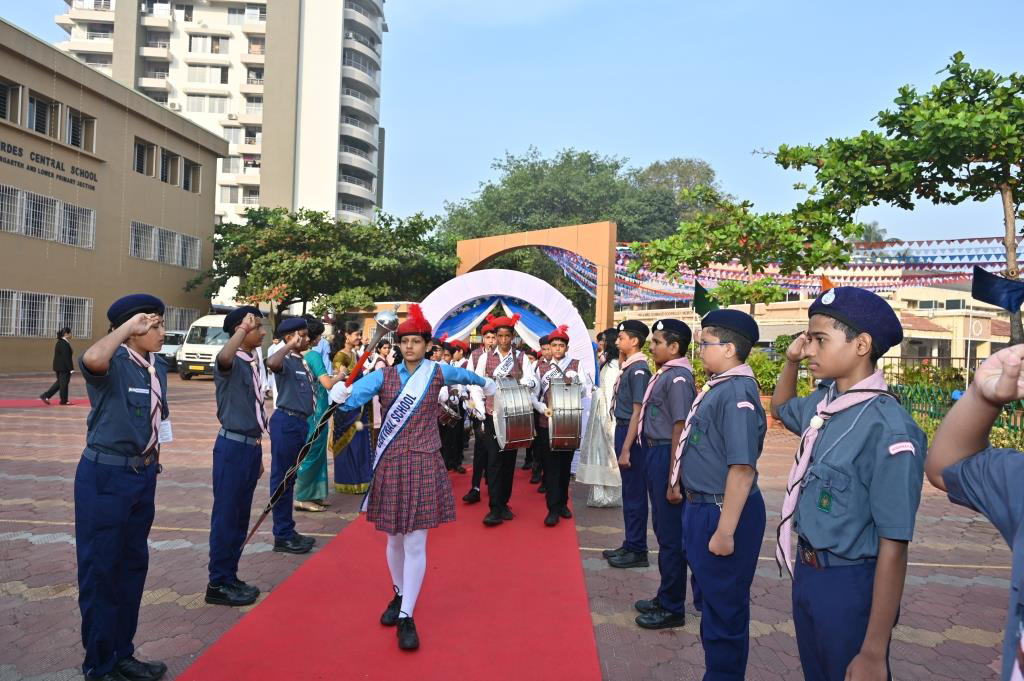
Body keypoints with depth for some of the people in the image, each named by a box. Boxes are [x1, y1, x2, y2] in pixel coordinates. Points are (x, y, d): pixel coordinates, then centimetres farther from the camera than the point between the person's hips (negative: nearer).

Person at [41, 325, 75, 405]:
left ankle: (45, 396, 14)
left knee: (59, 383, 17)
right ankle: (64, 400, 12)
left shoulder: (59, 343, 13)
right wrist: (71, 368, -19)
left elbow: (57, 356, 17)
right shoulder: (65, 344, -18)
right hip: (64, 367, -10)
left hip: (58, 366, 10)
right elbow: (66, 357, -21)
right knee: (64, 383, 2)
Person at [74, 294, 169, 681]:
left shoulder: (158, 366, 7)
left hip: (143, 475, 8)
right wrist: (130, 325, -31)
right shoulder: (114, 362, -15)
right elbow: (91, 360, -41)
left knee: (133, 565, 17)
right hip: (105, 476, -8)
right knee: (100, 569, 3)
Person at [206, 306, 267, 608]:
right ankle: (217, 584, 11)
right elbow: (223, 358, -40)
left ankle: (230, 577, 26)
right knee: (226, 516, 0)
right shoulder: (232, 363, -11)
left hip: (251, 445, 8)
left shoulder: (253, 363, 13)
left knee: (241, 516, 15)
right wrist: (244, 328, -36)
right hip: (232, 446, -8)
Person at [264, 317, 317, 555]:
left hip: (299, 422, 9)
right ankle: (282, 536, 6)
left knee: (290, 478, 15)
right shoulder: (286, 361, -12)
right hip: (286, 422, -9)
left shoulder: (301, 362, 14)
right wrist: (291, 346, -29)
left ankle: (288, 531, 24)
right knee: (281, 478, -1)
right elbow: (271, 363, -38)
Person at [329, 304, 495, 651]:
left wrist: (486, 383, 41)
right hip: (390, 464, 1)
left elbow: (464, 374, 22)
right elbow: (354, 397, -16)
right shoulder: (384, 376, -1)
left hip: (423, 464, -1)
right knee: (394, 539, 14)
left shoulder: (438, 372, 1)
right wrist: (340, 396, -39)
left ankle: (407, 616, 6)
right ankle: (399, 595, 38)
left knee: (415, 542, -3)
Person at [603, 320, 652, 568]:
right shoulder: (627, 367, 10)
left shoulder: (639, 369, -17)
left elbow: (637, 412, -20)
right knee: (629, 492, 17)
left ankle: (637, 551, 13)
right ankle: (630, 545, 28)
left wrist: (626, 450, -20)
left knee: (634, 494, 1)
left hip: (632, 435, -9)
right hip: (623, 430, 9)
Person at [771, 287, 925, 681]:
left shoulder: (888, 429, -26)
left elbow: (893, 546, -24)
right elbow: (780, 409, 22)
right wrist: (790, 361, 3)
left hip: (850, 585, -7)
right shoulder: (823, 401, -3)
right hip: (806, 573, 7)